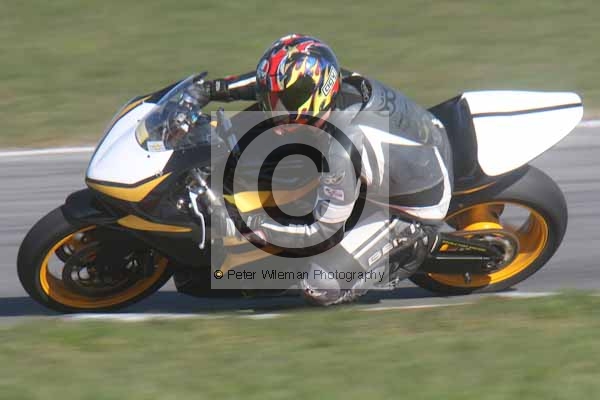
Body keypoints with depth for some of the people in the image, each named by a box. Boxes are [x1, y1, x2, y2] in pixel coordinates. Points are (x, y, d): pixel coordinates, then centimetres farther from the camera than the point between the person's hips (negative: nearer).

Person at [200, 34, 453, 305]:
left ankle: (406, 251, 5)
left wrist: (256, 226, -21)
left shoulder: (341, 150, -38)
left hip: (412, 209, -8)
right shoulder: (345, 83, -18)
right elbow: (279, 81, 7)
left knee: (320, 287, -11)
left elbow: (325, 232, -25)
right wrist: (222, 88, 1)